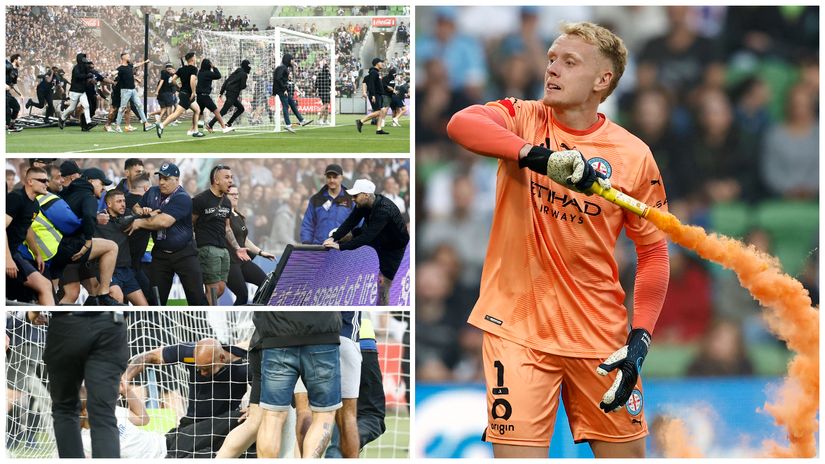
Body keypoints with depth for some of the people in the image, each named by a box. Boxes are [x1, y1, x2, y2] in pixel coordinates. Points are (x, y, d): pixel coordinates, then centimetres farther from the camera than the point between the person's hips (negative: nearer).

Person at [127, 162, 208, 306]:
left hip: (183, 254, -5)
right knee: (156, 298, 6)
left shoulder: (182, 199, -18)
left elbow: (164, 221, -28)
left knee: (197, 297, -6)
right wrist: (143, 211, -6)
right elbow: (136, 207, 18)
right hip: (160, 254, 6)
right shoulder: (152, 192, 4)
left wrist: (140, 223, -16)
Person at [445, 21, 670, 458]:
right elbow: (461, 124, -24)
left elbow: (653, 250, 4)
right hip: (516, 324, -1)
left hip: (600, 331, 1)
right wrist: (535, 154, -40)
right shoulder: (523, 119, -2)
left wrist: (640, 338, -9)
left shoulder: (634, 156, -1)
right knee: (518, 453, -10)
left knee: (626, 452, 7)